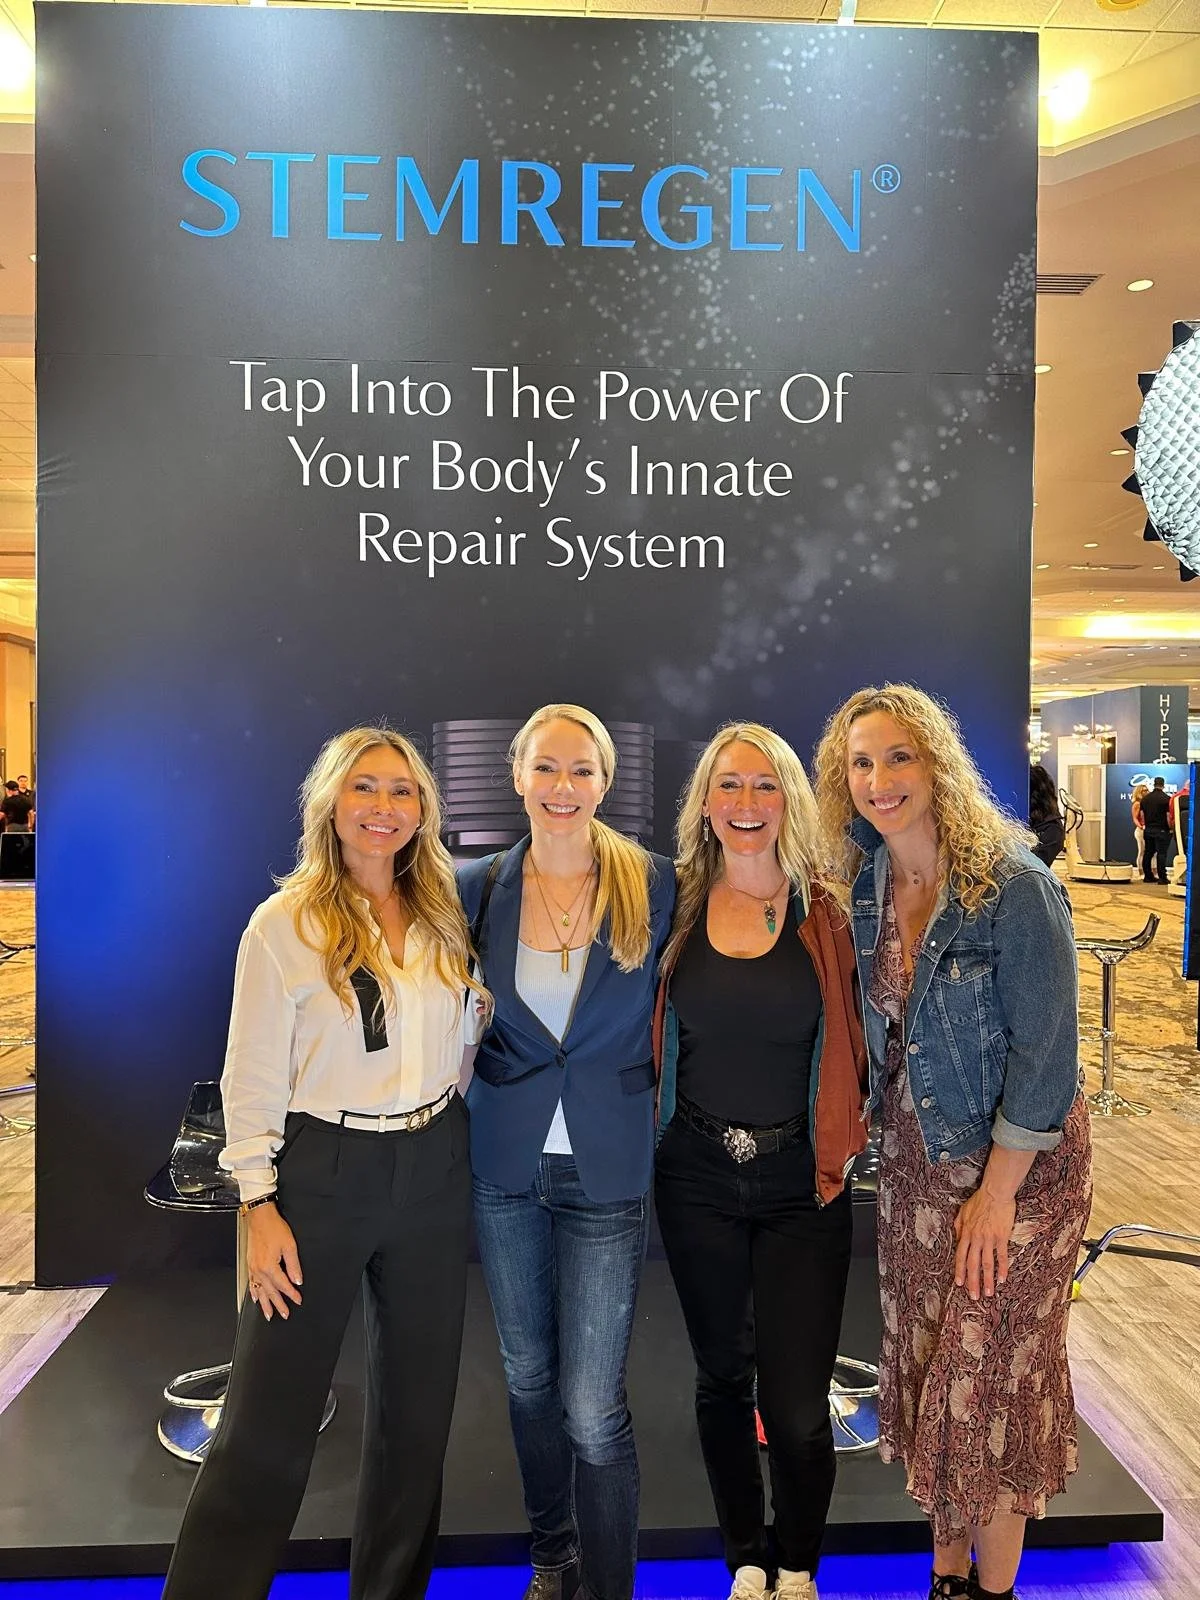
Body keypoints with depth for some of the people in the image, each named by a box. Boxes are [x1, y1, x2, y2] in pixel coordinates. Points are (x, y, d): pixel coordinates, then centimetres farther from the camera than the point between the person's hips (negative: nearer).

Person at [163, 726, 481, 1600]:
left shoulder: (442, 916, 3)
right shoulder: (285, 924, -10)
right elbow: (252, 1079, -8)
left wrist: (458, 1149, 10)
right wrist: (261, 1206, -11)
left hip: (434, 1171, 5)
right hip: (324, 1170, -4)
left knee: (418, 1400, 17)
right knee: (270, 1419, 4)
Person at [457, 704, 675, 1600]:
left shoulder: (653, 886, -9)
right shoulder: (481, 888, -3)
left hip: (607, 1170, -3)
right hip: (505, 1164, 3)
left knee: (593, 1409, 0)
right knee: (529, 1378, 20)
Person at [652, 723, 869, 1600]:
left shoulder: (827, 913, -4)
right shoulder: (676, 906, -2)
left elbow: (862, 1041, 3)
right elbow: (644, 1035, 7)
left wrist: (850, 1133, -5)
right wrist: (656, 1126, 0)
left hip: (801, 1182, -1)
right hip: (698, 1176, 2)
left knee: (797, 1406, 1)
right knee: (722, 1378, 17)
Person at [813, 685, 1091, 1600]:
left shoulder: (1013, 886, -21)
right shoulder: (865, 886, -3)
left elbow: (1046, 1054, -18)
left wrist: (996, 1194, -14)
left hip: (1016, 1158, -5)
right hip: (915, 1153, 5)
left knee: (991, 1379, 7)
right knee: (926, 1369, 15)